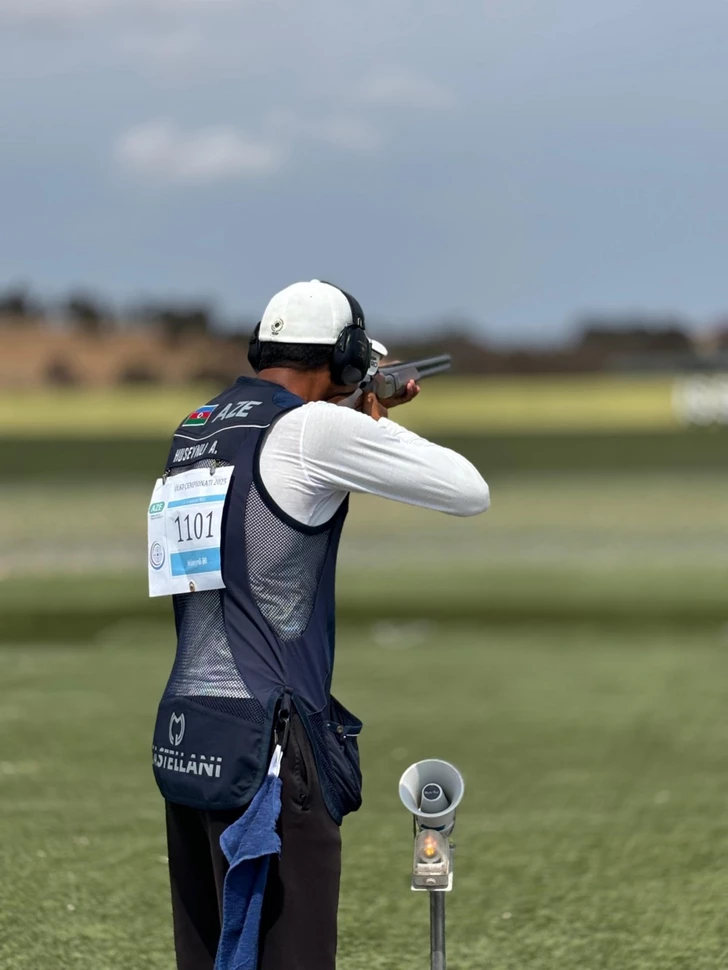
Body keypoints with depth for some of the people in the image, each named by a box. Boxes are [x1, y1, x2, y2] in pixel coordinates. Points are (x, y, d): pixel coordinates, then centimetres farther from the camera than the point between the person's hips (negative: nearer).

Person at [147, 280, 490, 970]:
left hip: (182, 740, 8)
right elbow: (471, 493, -3)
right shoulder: (315, 428, -9)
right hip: (265, 741, -8)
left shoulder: (194, 433, 13)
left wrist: (365, 416, 29)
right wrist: (378, 423, 11)